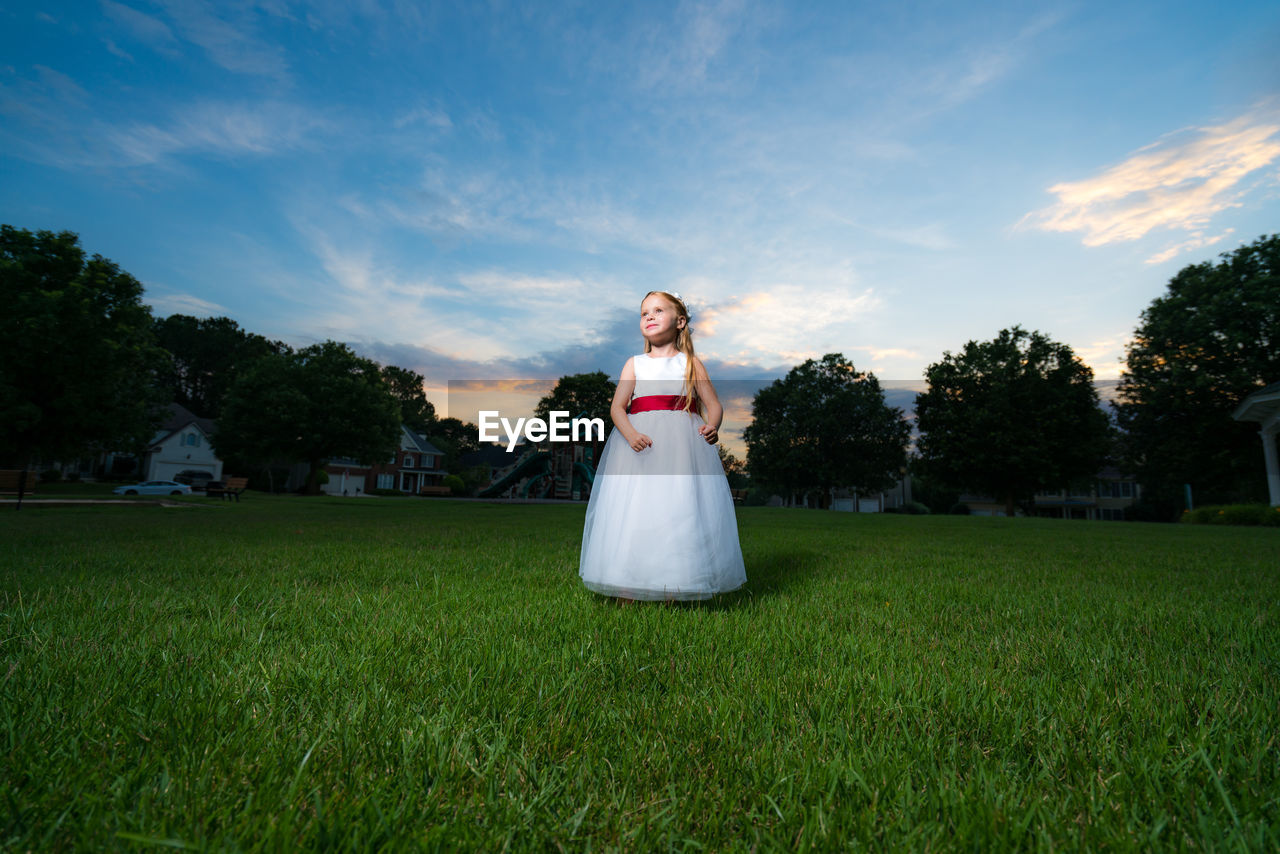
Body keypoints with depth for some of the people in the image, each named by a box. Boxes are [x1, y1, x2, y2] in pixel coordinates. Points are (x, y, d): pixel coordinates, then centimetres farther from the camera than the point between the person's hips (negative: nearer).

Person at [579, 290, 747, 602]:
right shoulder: (634, 364, 12)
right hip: (640, 445, 1)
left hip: (682, 447, 0)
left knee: (681, 511, -4)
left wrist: (712, 427, -15)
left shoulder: (691, 363, 11)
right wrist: (631, 434, -16)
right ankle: (627, 589, 8)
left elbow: (714, 405, 7)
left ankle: (675, 589, 9)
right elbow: (617, 407, 3)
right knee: (633, 513, -2)